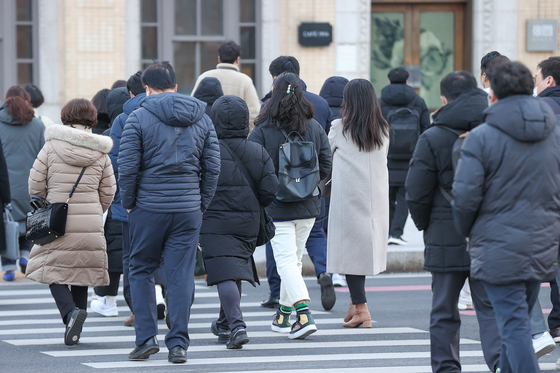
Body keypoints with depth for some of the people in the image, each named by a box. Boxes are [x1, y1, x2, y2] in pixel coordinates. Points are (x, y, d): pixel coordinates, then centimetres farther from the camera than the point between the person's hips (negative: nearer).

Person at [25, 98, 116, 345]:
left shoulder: (52, 146, -4)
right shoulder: (100, 153, 4)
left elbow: (35, 185, -1)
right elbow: (108, 191, 8)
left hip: (58, 221, -3)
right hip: (90, 223, 3)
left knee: (53, 270, 5)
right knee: (81, 271, 12)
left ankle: (70, 310, -21)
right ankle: (74, 330, 10)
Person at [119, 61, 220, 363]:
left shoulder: (139, 117, -5)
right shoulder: (201, 119, 8)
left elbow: (127, 167, -9)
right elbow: (212, 167, 6)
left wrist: (128, 203, 3)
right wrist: (202, 204, 12)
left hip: (148, 207, -3)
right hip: (188, 210, 3)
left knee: (140, 271, 11)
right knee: (181, 276, 4)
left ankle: (146, 336, 4)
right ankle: (178, 344, 1)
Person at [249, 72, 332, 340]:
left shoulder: (262, 131, -10)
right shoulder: (315, 128, 3)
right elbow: (326, 163, 5)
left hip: (277, 207, -5)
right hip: (309, 207, 5)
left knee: (286, 260, -5)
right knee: (294, 259, 17)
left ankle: (304, 316, -21)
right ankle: (284, 314, 28)